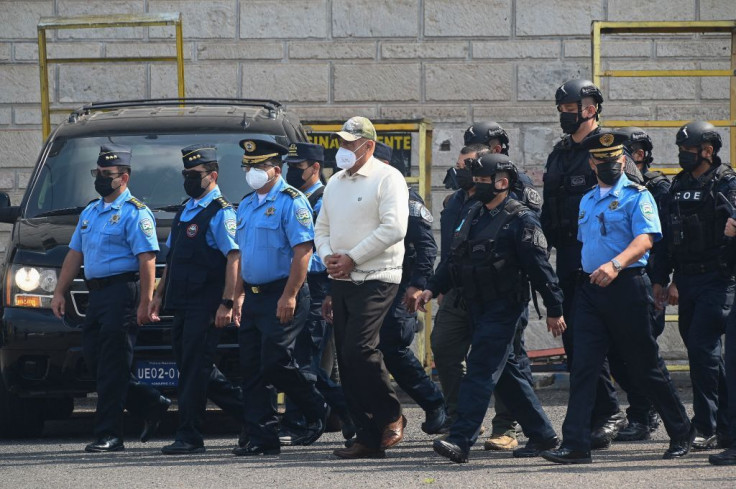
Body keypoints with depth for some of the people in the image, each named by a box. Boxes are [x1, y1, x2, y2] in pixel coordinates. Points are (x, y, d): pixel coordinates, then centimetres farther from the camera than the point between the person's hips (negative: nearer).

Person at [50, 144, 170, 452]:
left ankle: (108, 435, -6)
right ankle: (152, 405, 19)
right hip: (96, 295, 9)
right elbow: (75, 254, 23)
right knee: (93, 358, 7)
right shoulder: (90, 213, 19)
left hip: (122, 293, -9)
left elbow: (147, 260, -14)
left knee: (112, 366, -8)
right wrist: (60, 292, 14)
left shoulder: (135, 213, -7)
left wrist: (144, 304, -21)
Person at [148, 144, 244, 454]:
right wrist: (159, 295, 21)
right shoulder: (184, 213, 19)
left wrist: (226, 303, -21)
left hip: (206, 306, -9)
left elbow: (233, 258, -14)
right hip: (181, 305, 9)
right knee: (195, 369, 10)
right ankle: (249, 410, 21)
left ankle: (188, 437, -7)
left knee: (195, 367, -9)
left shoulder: (220, 213, -7)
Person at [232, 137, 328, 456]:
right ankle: (261, 439, 4)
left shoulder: (290, 202, -10)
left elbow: (303, 251, -17)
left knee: (275, 363, -12)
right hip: (253, 296, 8)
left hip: (281, 296, -8)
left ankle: (316, 411, 11)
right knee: (252, 369, 3)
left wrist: (289, 296, -22)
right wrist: (239, 294, 16)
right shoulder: (246, 205, 17)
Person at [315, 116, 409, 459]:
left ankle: (391, 416, -1)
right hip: (341, 281, 8)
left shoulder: (387, 179, -7)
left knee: (359, 349, -19)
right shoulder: (335, 183, 17)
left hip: (375, 280, -8)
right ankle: (368, 438, 7)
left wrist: (352, 258, -16)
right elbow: (322, 227, 21)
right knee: (347, 360, 4)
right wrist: (328, 256, -1)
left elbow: (393, 228, -17)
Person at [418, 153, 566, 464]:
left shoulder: (520, 220, -10)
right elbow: (455, 259, 19)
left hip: (504, 307, -9)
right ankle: (541, 434, 22)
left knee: (481, 370, -15)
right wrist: (433, 288, 8)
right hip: (478, 306, 9)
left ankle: (461, 441, -21)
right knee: (506, 372, 13)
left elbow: (539, 268, -12)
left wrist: (554, 309, -12)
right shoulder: (474, 215, 14)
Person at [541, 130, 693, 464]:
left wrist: (616, 264, -33)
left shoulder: (637, 196, -4)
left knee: (645, 367, 3)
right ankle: (575, 445, -7)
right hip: (590, 287, 6)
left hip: (627, 286, -5)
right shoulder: (587, 202, 16)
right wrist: (587, 277, 17)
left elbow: (645, 239, -18)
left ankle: (681, 434, 19)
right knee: (583, 367, -4)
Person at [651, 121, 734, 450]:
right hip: (686, 281, 7)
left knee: (701, 347, -14)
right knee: (702, 351, 9)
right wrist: (661, 279, 16)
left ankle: (709, 428, -10)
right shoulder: (679, 186, 15)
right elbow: (668, 235, 19)